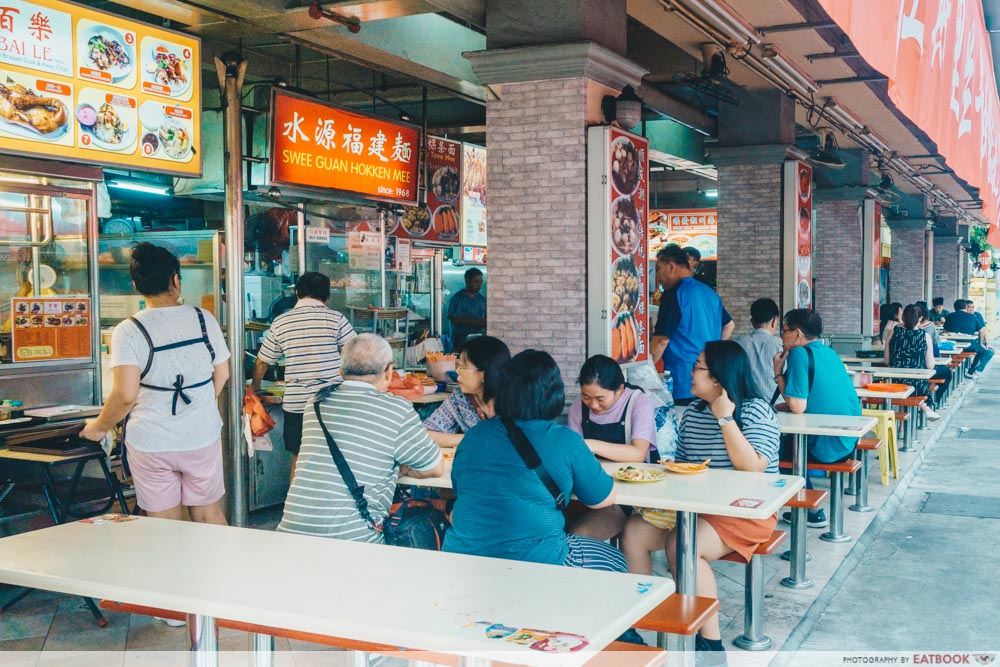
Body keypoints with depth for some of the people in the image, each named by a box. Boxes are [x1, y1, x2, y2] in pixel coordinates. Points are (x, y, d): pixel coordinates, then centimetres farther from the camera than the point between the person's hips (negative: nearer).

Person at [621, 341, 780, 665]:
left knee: (681, 545, -32)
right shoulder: (692, 414, 11)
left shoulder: (756, 411, -9)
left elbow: (753, 468, -22)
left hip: (745, 513, -7)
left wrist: (725, 418, -21)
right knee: (634, 531, -13)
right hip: (694, 507, 7)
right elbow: (682, 464, 18)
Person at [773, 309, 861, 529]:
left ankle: (812, 512, 18)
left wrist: (778, 373, -11)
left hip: (827, 447, -8)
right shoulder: (829, 352, 10)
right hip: (849, 442, 8)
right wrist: (782, 406, 14)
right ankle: (808, 507, 27)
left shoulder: (800, 354, -17)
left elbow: (797, 407, -23)